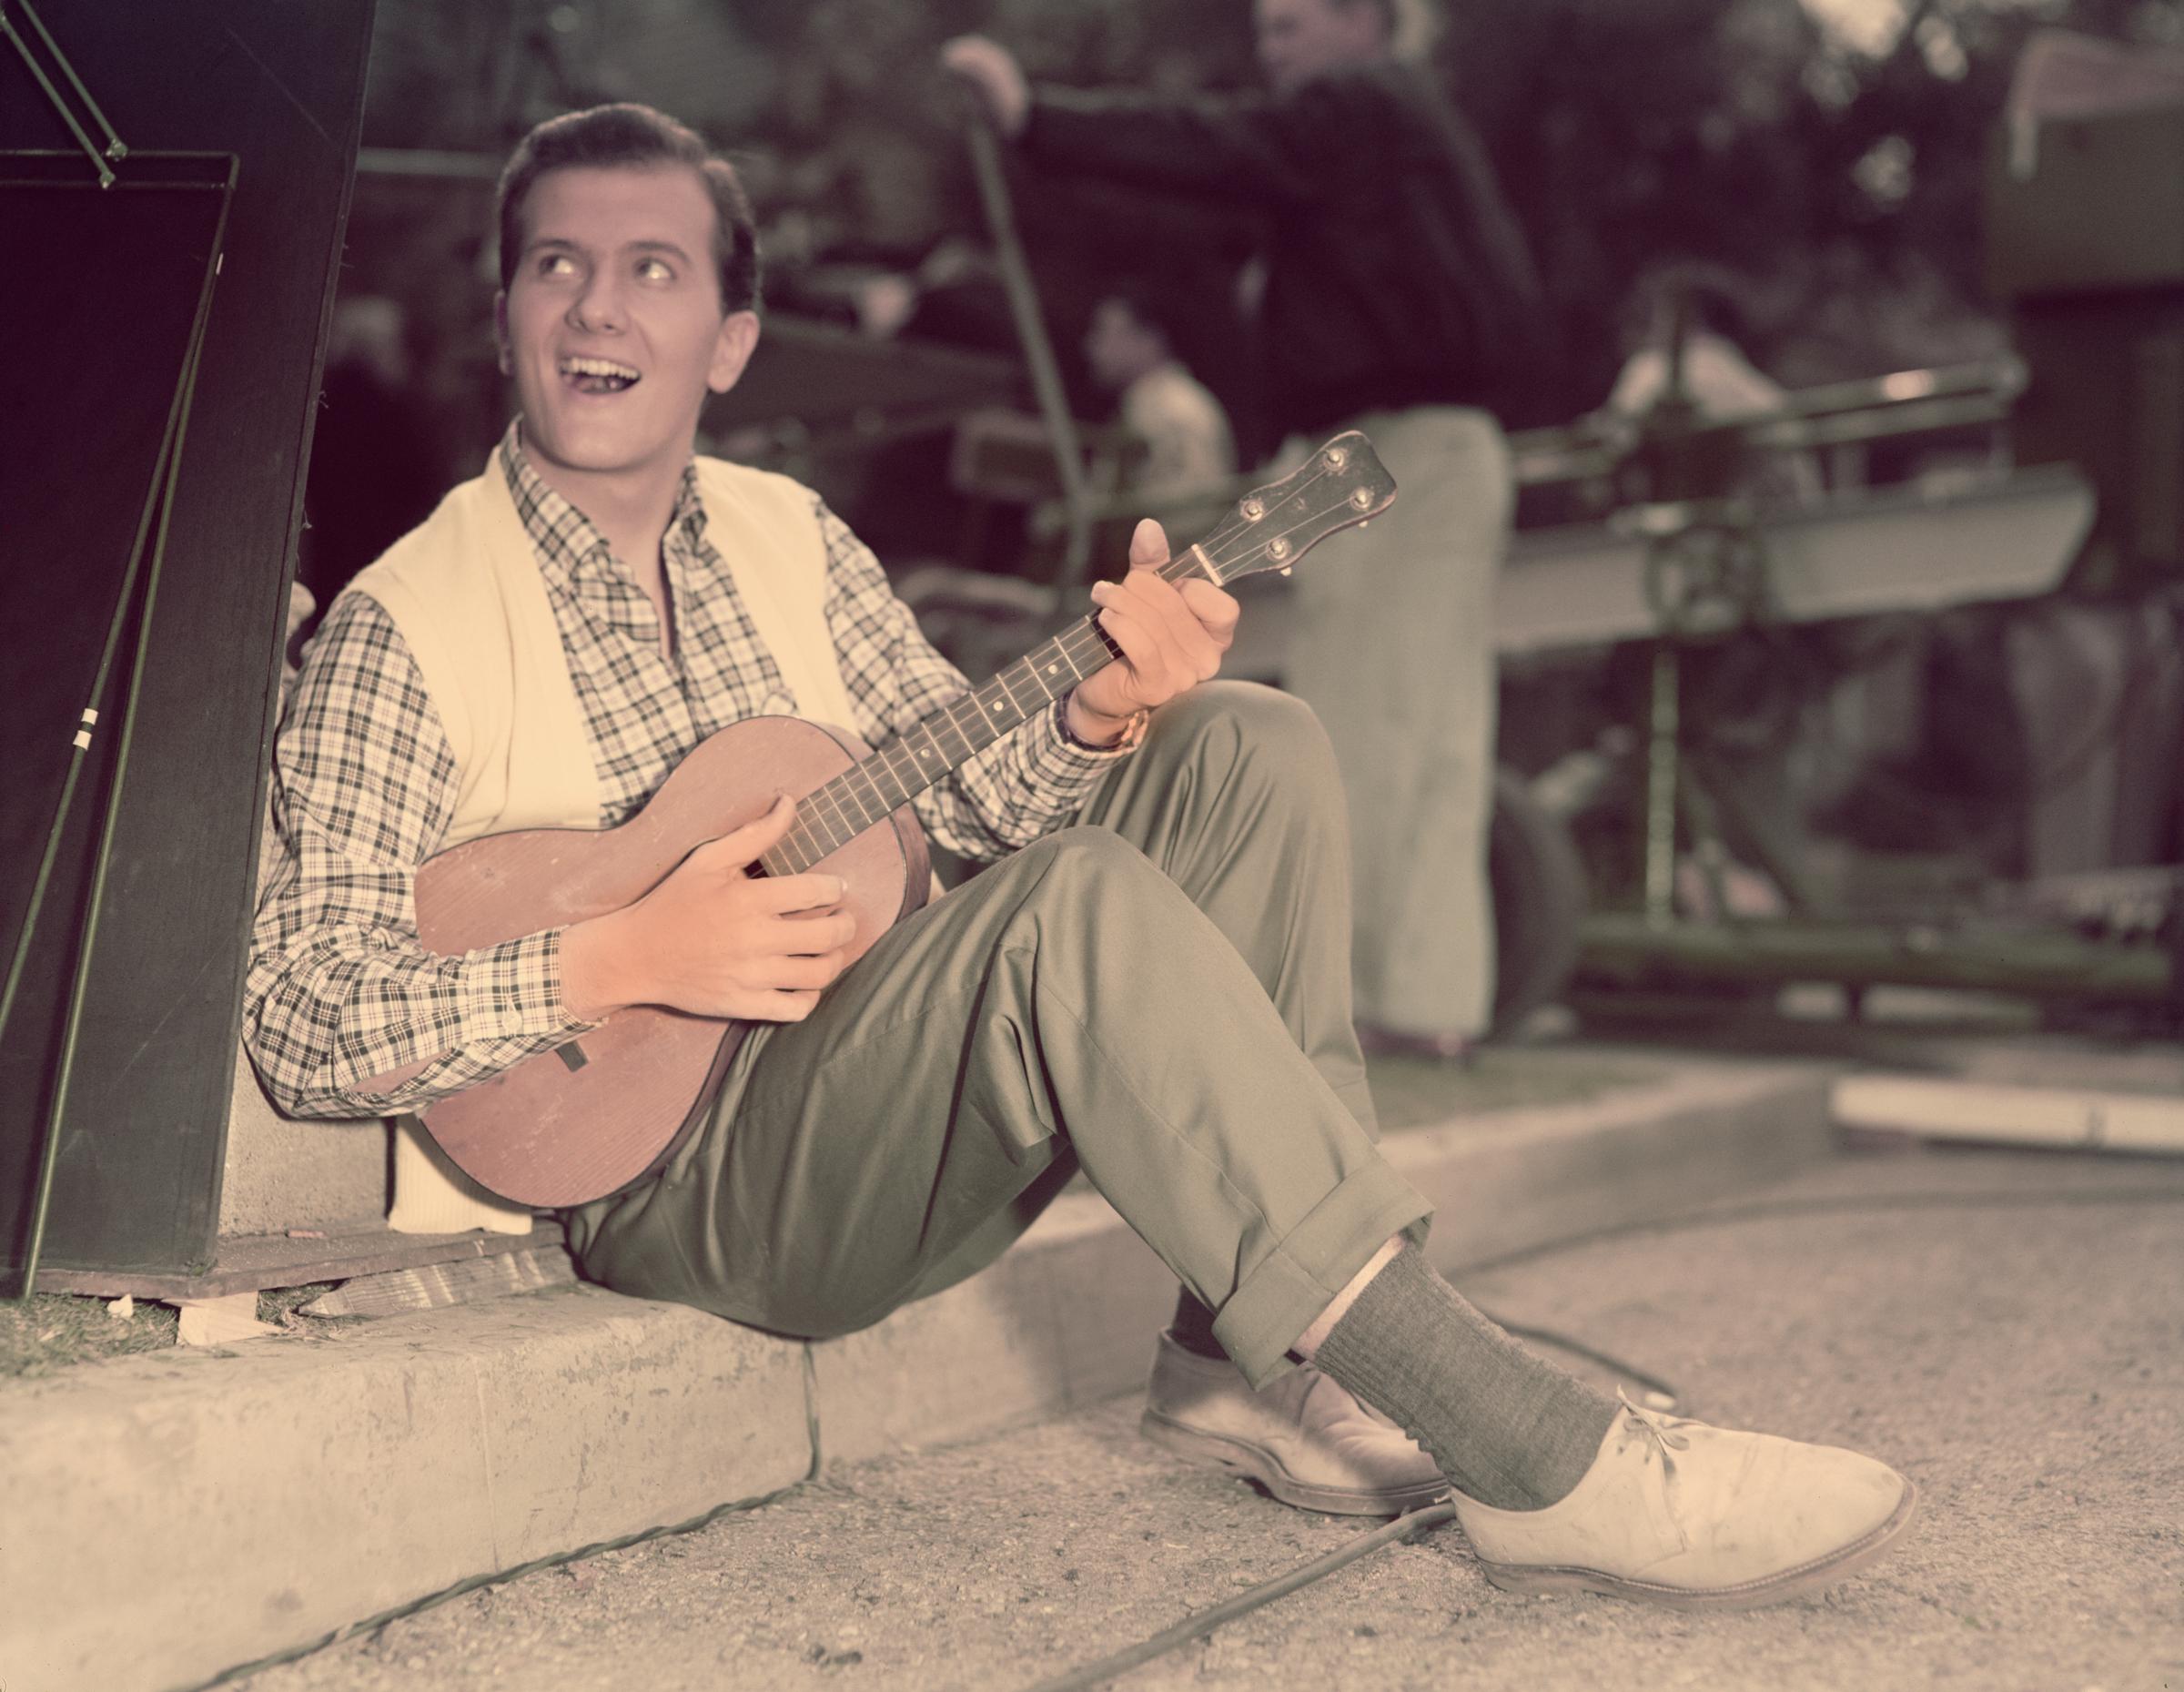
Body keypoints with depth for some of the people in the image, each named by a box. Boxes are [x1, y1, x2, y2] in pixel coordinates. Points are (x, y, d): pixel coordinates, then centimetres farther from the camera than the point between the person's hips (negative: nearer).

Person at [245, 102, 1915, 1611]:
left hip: (908, 1099, 6)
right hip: (680, 1171, -6)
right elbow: (304, 1026, -11)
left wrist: (1103, 715, -15)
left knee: (1250, 751, -10)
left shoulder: (788, 537, 10)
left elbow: (974, 792, 7)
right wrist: (619, 962, -22)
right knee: (1081, 908, -33)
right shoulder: (402, 630, -7)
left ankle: (1264, 1358, -14)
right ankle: (1553, 1465, -34)